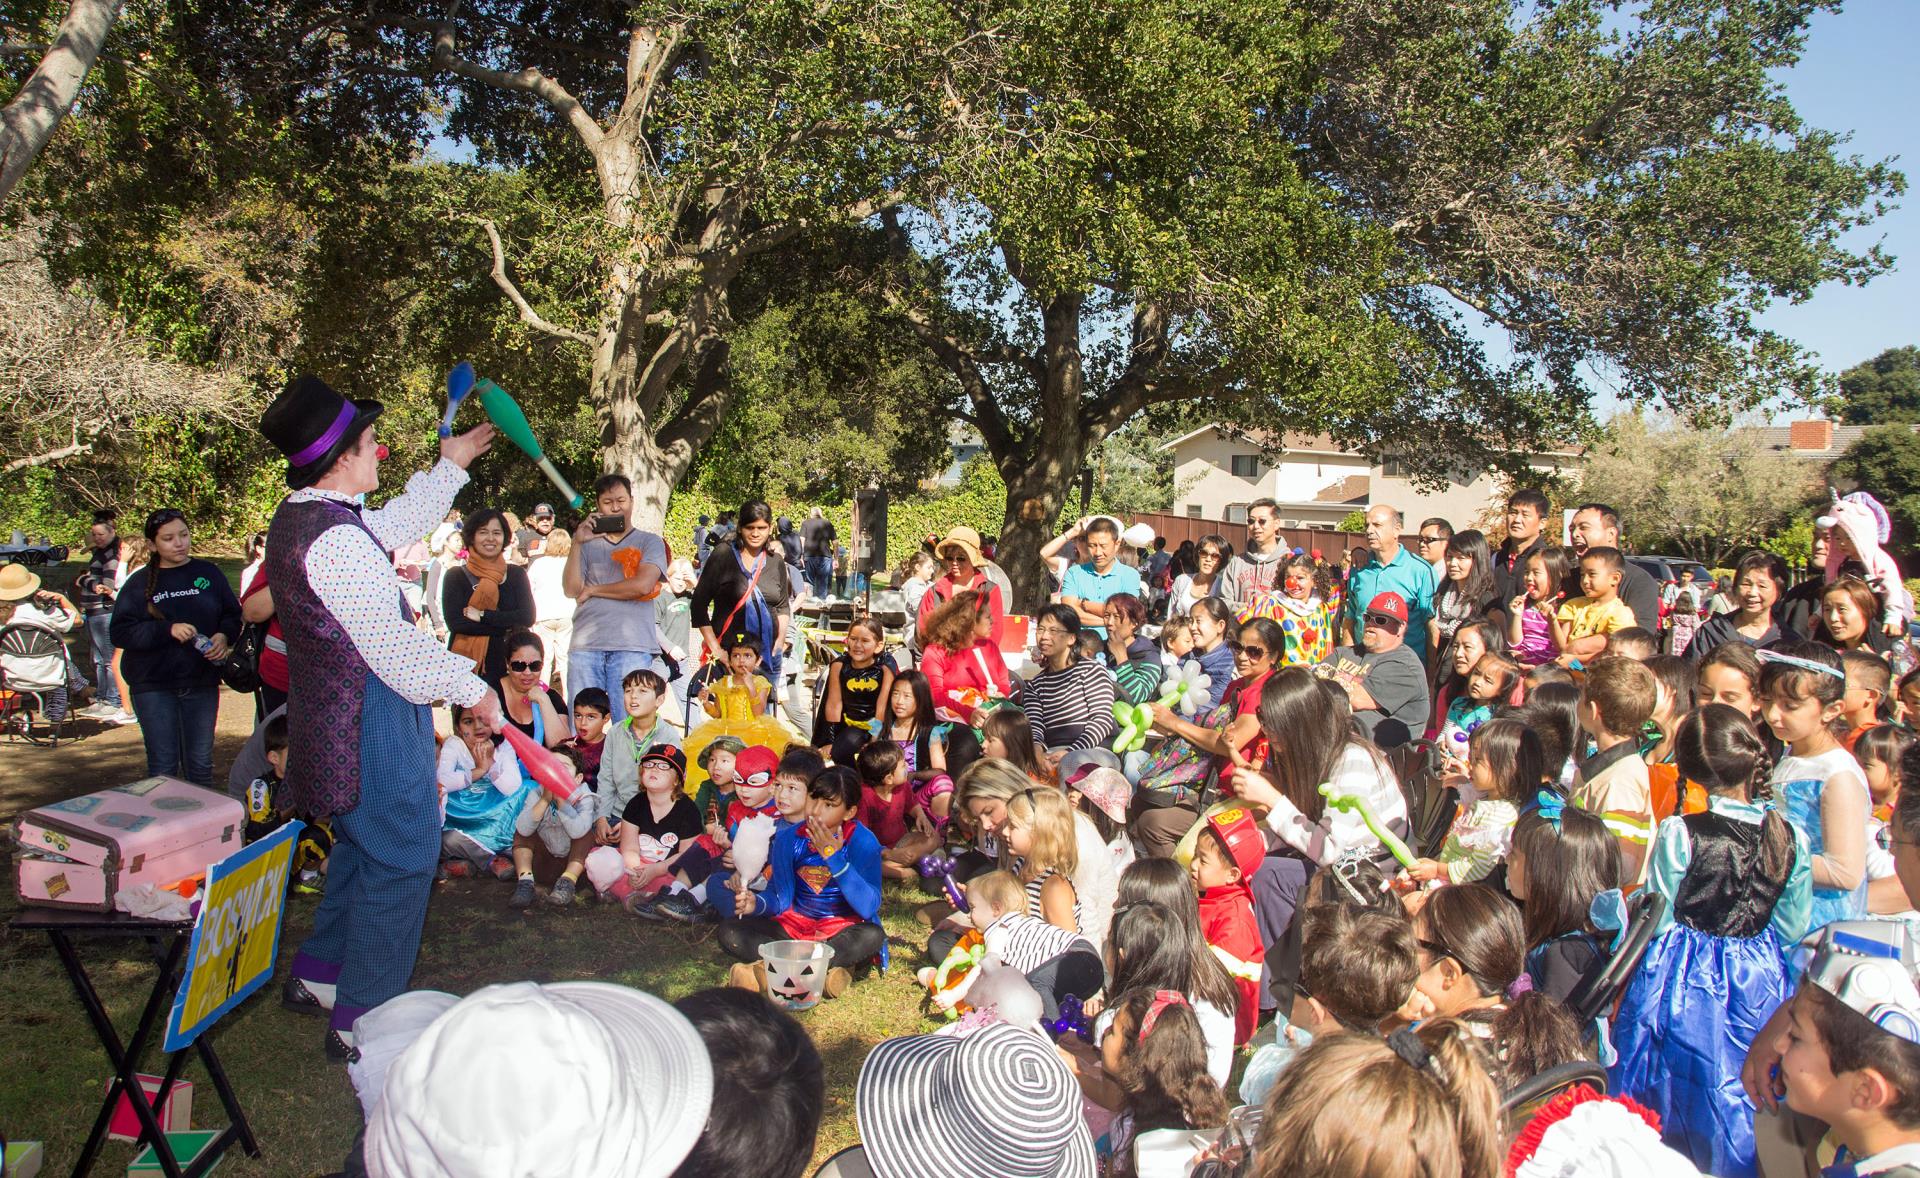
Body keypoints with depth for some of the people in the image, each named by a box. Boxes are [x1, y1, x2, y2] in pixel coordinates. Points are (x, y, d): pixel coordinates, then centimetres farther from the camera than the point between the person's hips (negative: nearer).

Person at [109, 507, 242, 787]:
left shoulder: (208, 573, 6)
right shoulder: (140, 582, 0)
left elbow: (233, 615, 9)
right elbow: (120, 632, -6)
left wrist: (224, 636, -12)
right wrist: (168, 630, -19)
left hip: (202, 683, 2)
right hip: (154, 685, -2)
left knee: (200, 762, 10)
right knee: (163, 765, 2)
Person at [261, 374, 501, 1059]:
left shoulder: (297, 519, 9)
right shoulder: (334, 538, -24)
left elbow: (397, 523, 25)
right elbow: (392, 640, -24)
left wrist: (450, 465, 32)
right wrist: (471, 689, -14)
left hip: (335, 715, 11)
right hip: (372, 723, -11)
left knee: (362, 846, 26)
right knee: (401, 859, 1)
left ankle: (316, 976, 39)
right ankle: (361, 1021, 10)